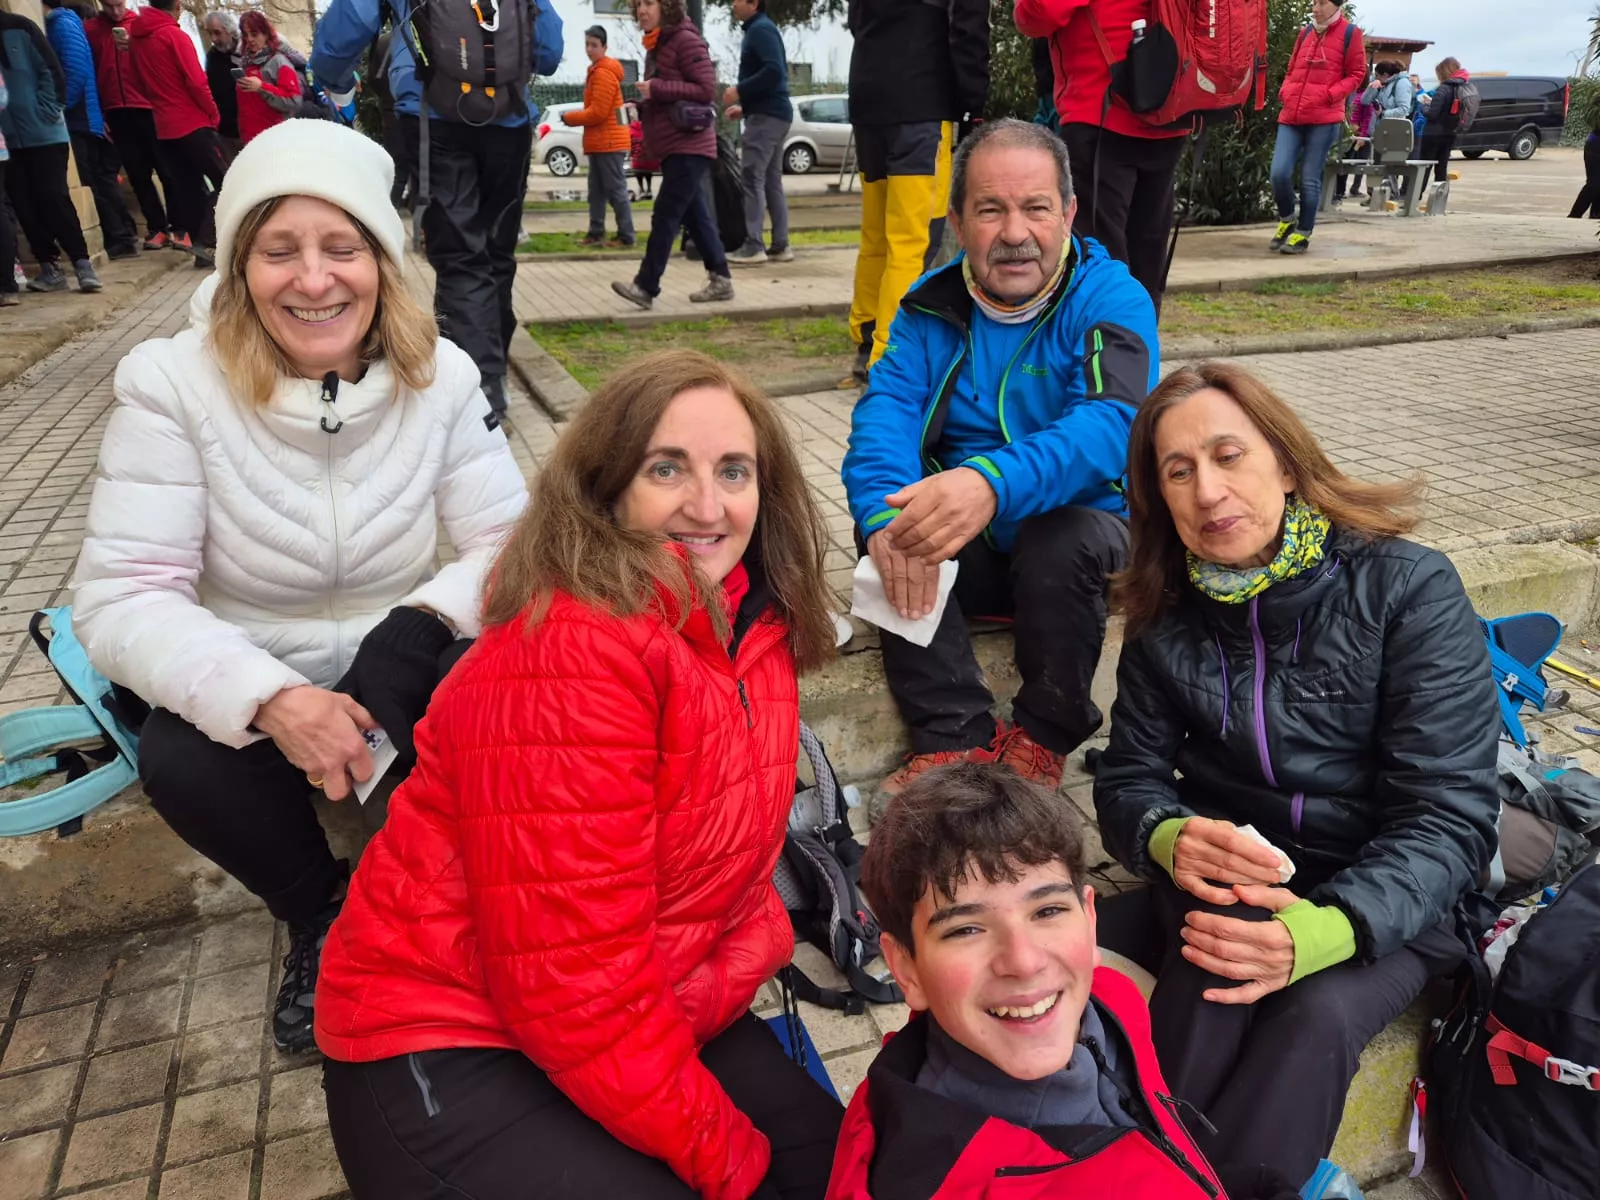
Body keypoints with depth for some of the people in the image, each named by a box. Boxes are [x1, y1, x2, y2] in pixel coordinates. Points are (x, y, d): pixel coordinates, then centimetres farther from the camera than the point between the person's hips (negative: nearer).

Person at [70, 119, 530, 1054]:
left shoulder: (441, 375, -10)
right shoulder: (173, 382, -15)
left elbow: (513, 544, -11)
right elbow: (122, 597, -19)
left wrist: (426, 617, -33)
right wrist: (270, 699, -36)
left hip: (399, 678, 1)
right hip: (248, 687, 0)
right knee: (180, 762, -31)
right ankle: (321, 913, 3)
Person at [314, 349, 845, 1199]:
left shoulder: (751, 625, 0)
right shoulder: (573, 652, -27)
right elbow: (571, 982, -26)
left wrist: (746, 968, -12)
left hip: (651, 1018, 8)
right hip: (451, 1043, -8)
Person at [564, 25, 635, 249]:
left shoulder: (604, 73, -13)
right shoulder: (596, 71, 18)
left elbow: (598, 112, -19)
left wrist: (569, 118, -8)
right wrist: (575, 116, 8)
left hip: (608, 141, -10)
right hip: (600, 142, 10)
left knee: (615, 190, -8)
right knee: (597, 190, 10)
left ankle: (626, 236, -5)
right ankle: (596, 233, 14)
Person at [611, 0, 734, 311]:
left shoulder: (686, 40, -9)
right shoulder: (657, 45, 18)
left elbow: (707, 89, -16)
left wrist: (658, 89, -19)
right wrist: (641, 107, 7)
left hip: (688, 146, -9)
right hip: (672, 146, 9)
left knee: (665, 215, -12)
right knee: (695, 215, 9)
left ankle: (645, 286, -12)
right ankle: (720, 280, 14)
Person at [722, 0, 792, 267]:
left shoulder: (760, 29, -9)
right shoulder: (759, 29, 21)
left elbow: (774, 71, -23)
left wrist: (740, 90, -17)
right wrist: (745, 105, 17)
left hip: (766, 115, -10)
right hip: (773, 112, 10)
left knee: (751, 178, -12)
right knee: (771, 181, 9)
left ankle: (753, 246, -15)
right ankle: (780, 245, 9)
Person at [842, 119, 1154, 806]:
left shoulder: (1111, 298, -12)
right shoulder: (931, 304, -1)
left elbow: (1111, 423, -31)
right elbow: (886, 410, -16)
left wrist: (994, 483, -52)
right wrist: (888, 511, -40)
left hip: (1077, 531, -2)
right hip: (964, 551, 3)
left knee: (1063, 539, -34)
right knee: (882, 521, -24)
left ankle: (1043, 738, -8)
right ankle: (956, 737, -17)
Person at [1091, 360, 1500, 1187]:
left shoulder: (1409, 590, -13)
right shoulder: (1168, 616, -2)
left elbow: (1450, 817, -18)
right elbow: (1129, 779, 1)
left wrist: (1323, 932, -36)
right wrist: (1169, 837, -25)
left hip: (1389, 900, -2)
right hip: (1231, 888, 2)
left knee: (1317, 1014, -32)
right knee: (1226, 936, -31)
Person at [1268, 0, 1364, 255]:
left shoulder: (1350, 33, 2)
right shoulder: (1305, 33, 15)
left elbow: (1356, 74, 1)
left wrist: (1329, 95, -12)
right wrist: (1285, 91, 6)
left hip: (1324, 118, -4)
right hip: (1291, 116, 4)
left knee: (1309, 179, -2)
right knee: (1279, 172, -7)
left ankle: (1303, 234, 9)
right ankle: (1286, 221, 17)